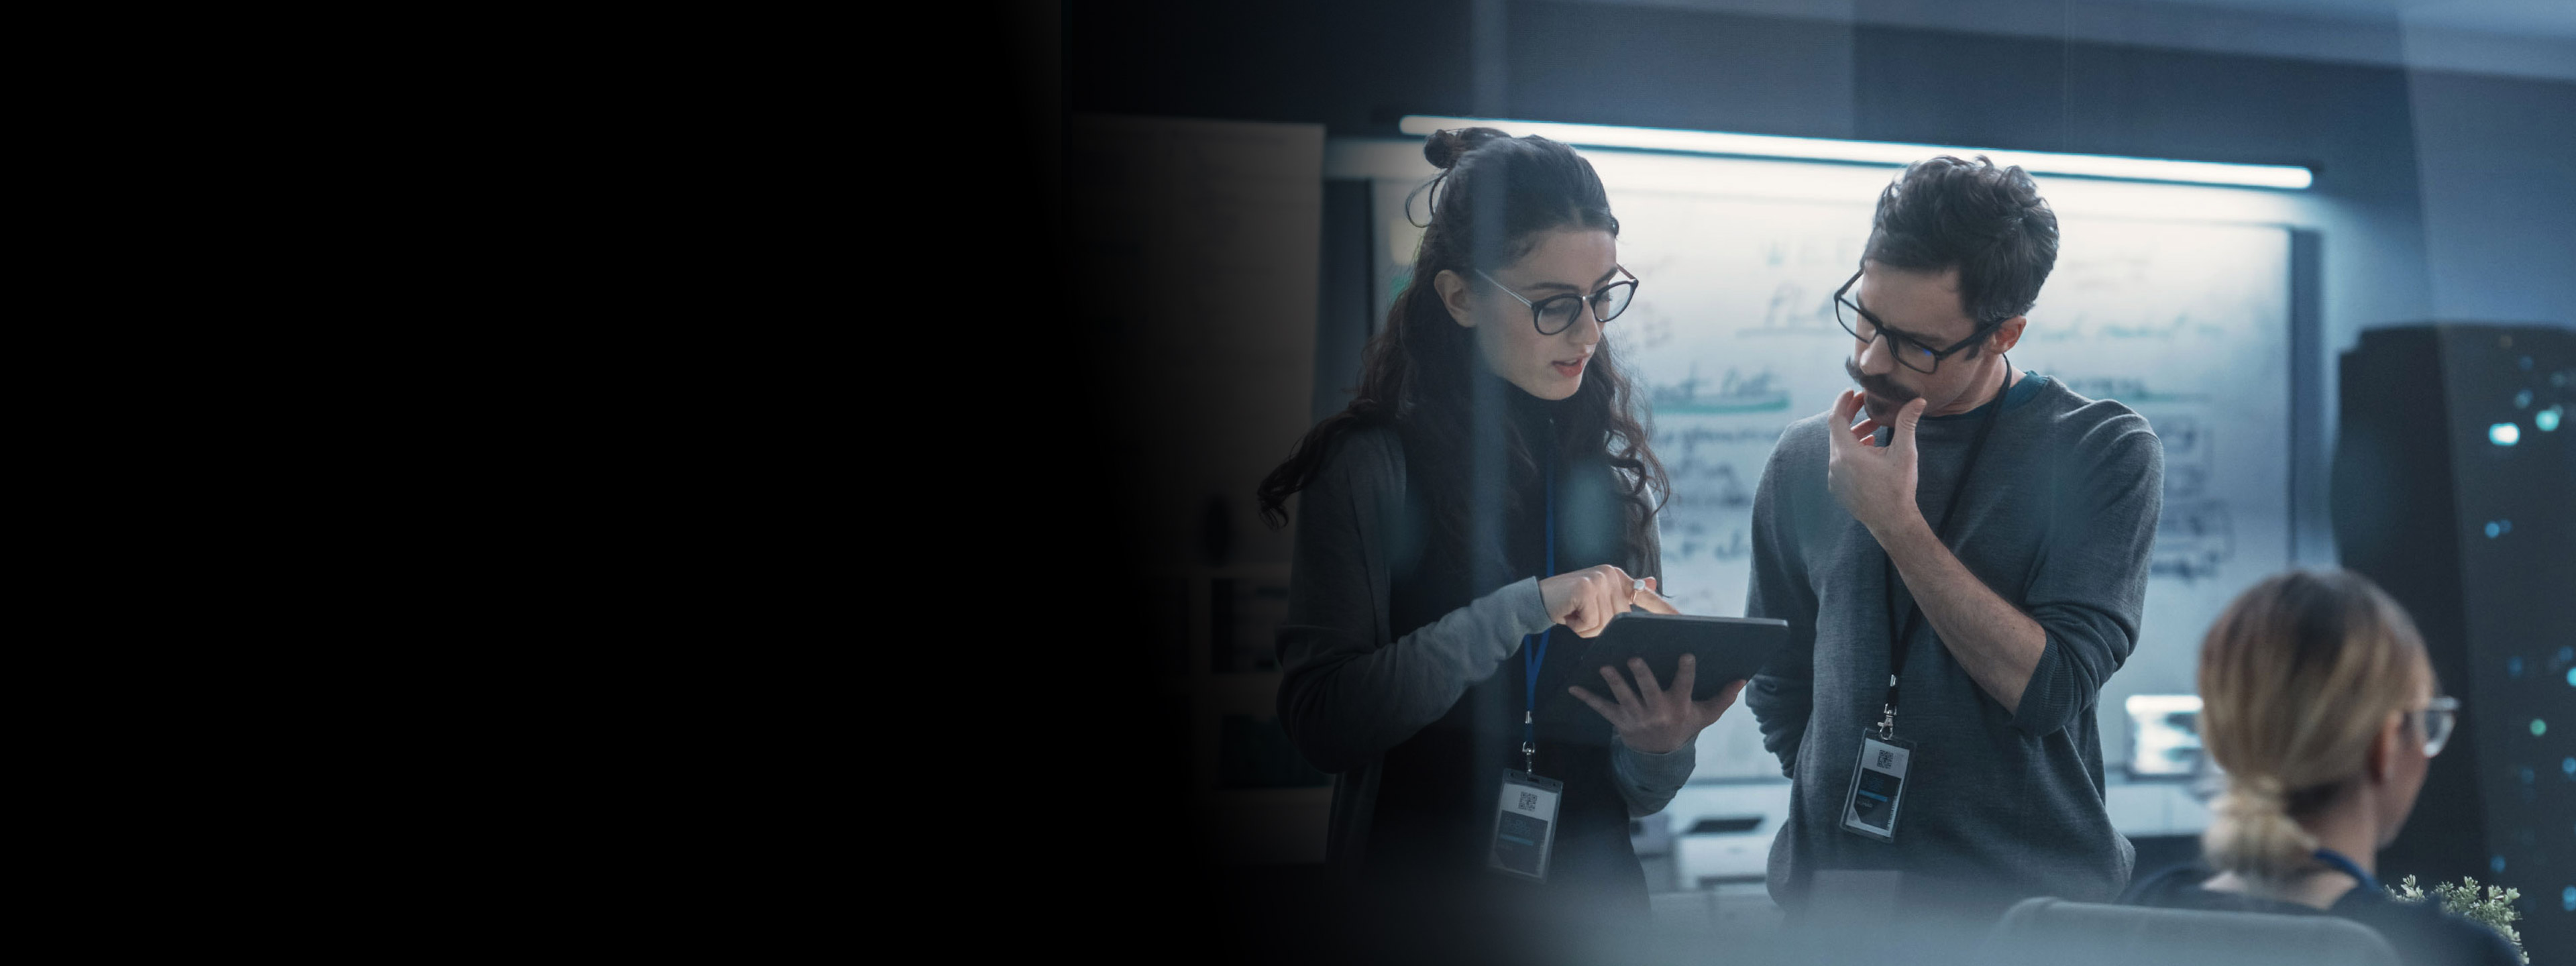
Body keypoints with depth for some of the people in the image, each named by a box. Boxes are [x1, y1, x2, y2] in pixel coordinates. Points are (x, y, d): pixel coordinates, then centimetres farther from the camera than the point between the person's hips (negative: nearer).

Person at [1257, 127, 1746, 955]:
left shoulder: (1609, 471, 4)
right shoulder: (1374, 466, -10)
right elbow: (1319, 715, -21)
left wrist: (1661, 749, -14)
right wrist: (1526, 608, -25)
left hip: (1590, 903, 5)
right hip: (1414, 909, -4)